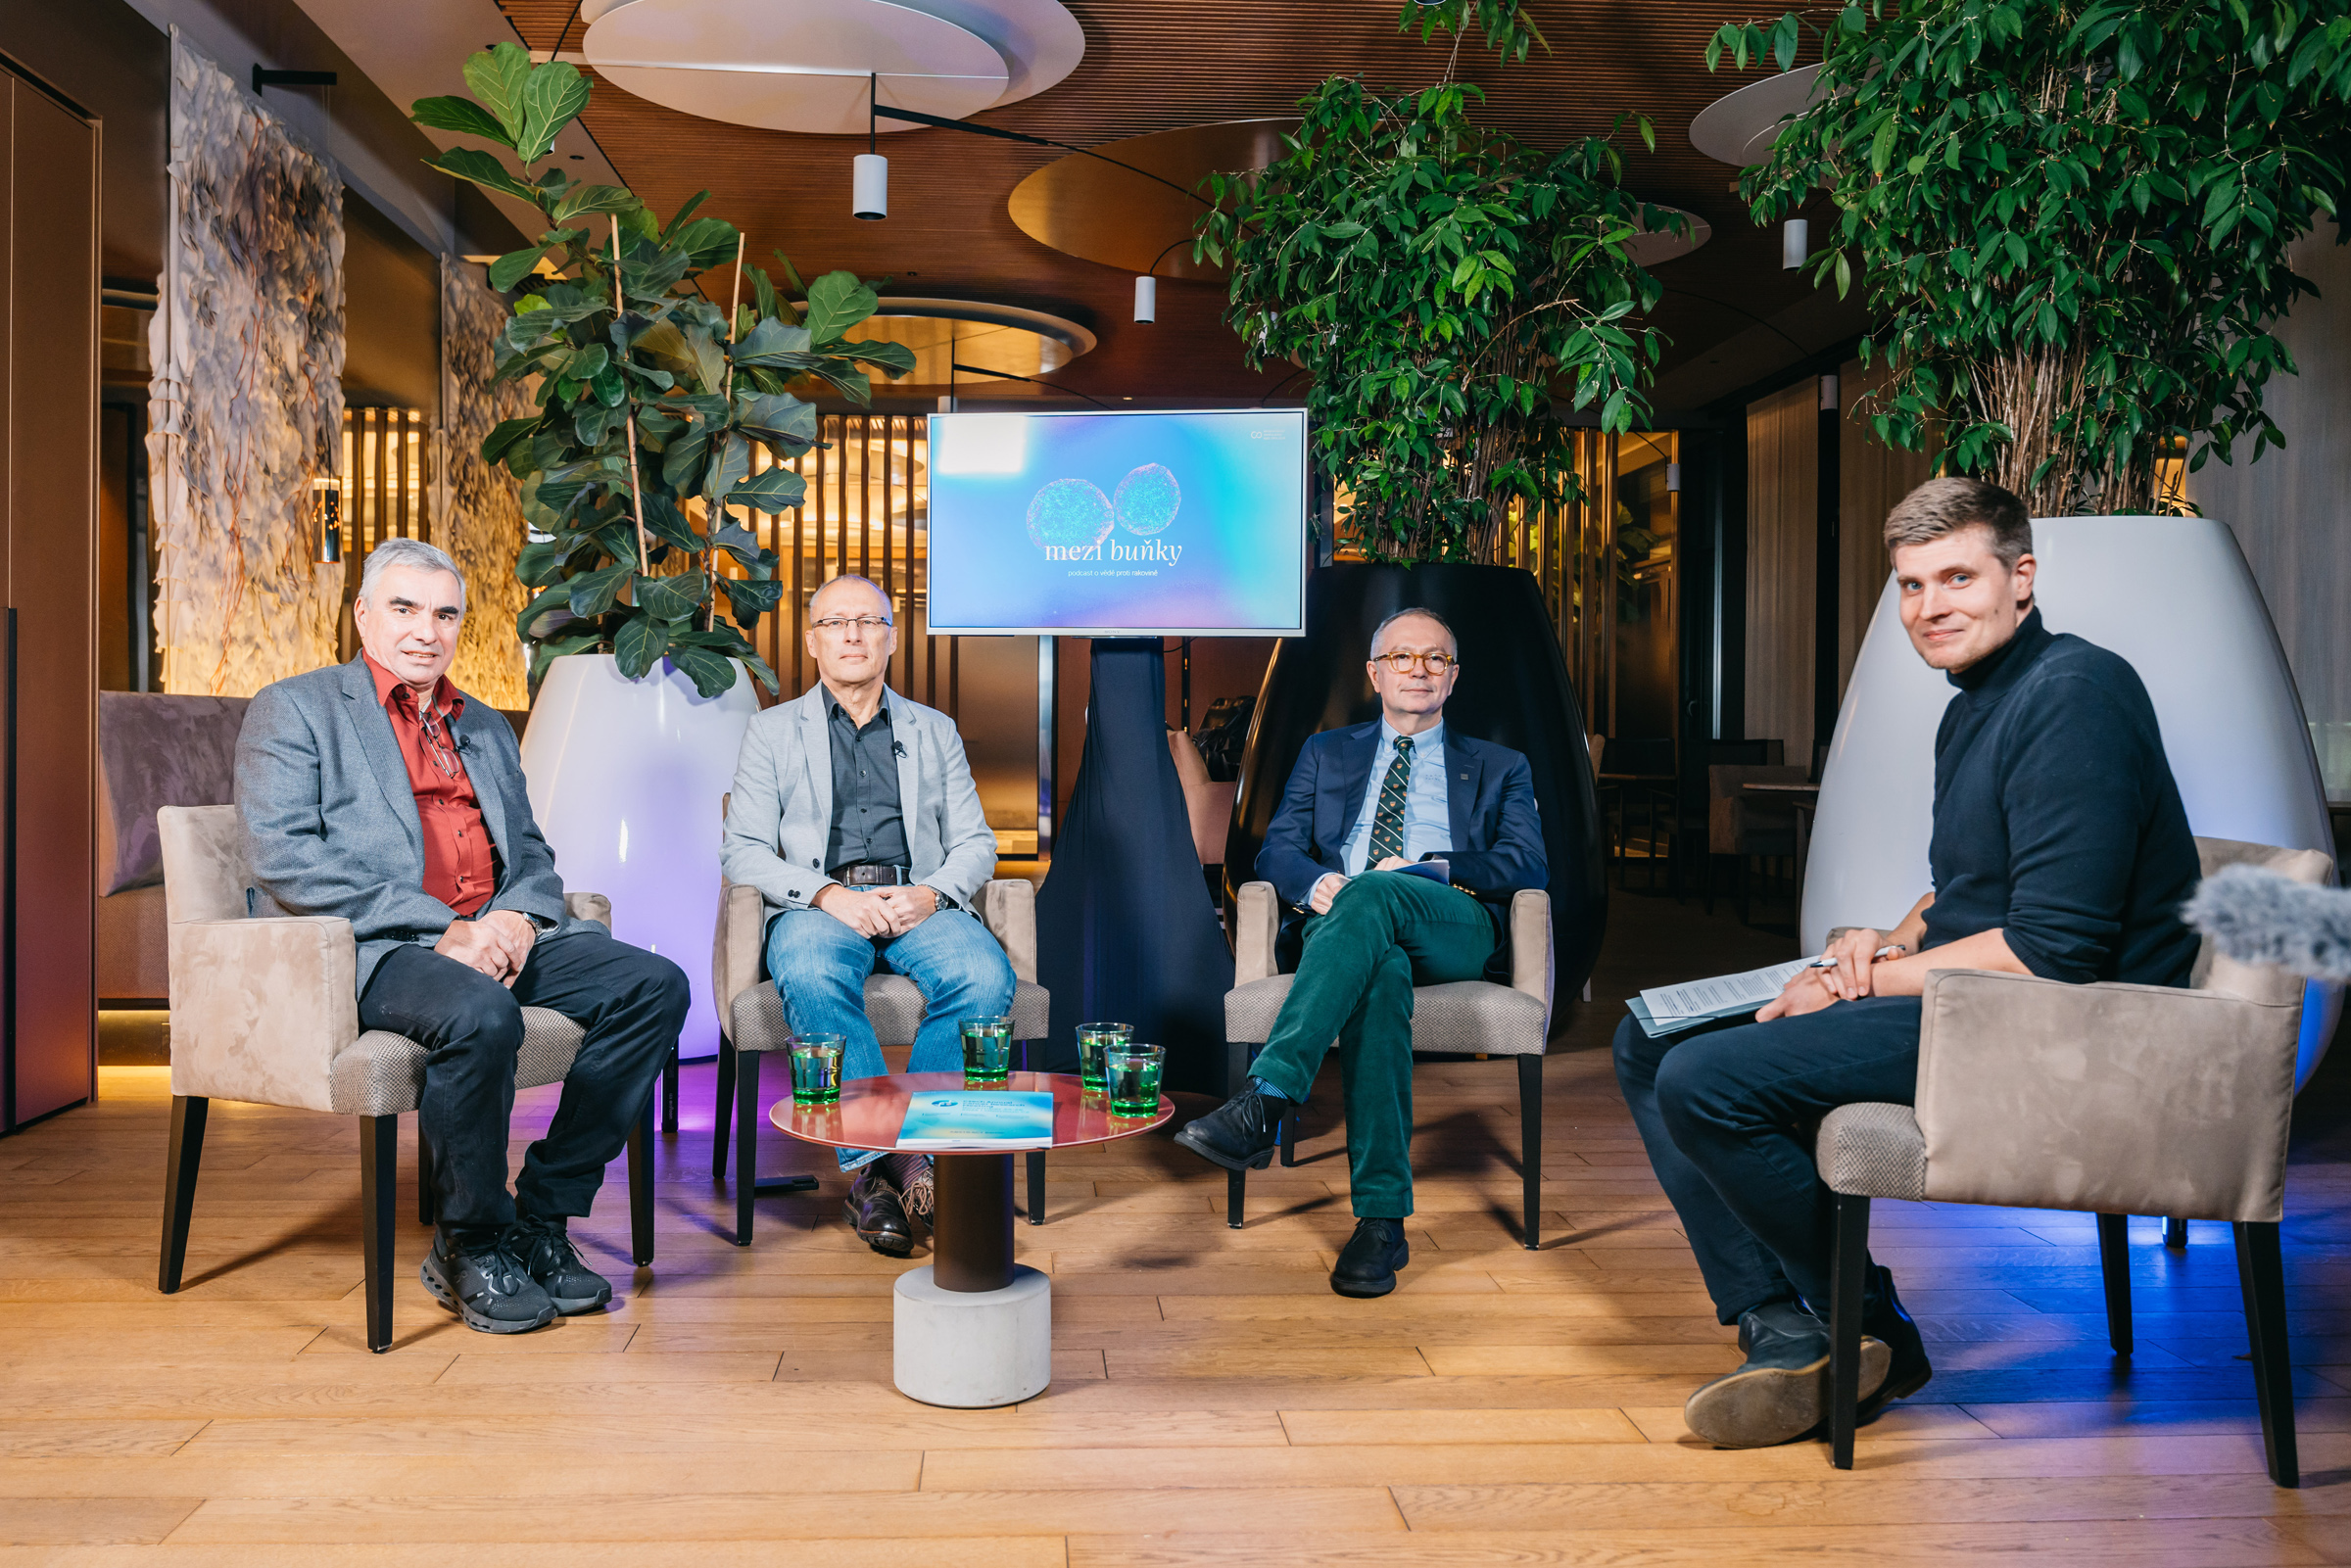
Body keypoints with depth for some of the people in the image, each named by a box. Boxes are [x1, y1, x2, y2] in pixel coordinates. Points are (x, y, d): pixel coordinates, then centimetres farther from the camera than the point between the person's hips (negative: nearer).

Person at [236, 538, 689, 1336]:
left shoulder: (484, 726, 24)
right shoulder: (294, 709, 5)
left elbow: (531, 853, 22)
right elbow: (281, 856, -10)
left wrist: (516, 917, -5)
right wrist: (438, 927, -18)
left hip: (495, 936, 6)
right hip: (376, 946, -6)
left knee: (655, 984, -15)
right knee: (480, 1013, -37)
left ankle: (541, 1216, -8)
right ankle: (470, 1243, -13)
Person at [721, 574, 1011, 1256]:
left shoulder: (935, 731, 22)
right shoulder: (773, 731, 16)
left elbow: (976, 842, 15)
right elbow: (744, 849, 6)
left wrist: (931, 893, -8)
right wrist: (829, 894, -13)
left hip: (919, 902, 2)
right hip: (817, 903, -1)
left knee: (986, 977, -31)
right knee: (812, 979, -37)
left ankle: (914, 1143, -21)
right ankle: (878, 1155, -28)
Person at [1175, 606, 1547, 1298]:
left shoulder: (1499, 768, 25)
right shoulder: (1326, 753, 29)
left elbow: (1526, 865, 7)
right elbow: (1276, 850, 16)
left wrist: (1424, 871, -10)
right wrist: (1317, 881, -10)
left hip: (1457, 929, -1)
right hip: (1344, 922, 1)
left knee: (1373, 895, -37)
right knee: (1379, 971, -39)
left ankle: (1264, 1101, -49)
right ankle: (1382, 1218, -42)